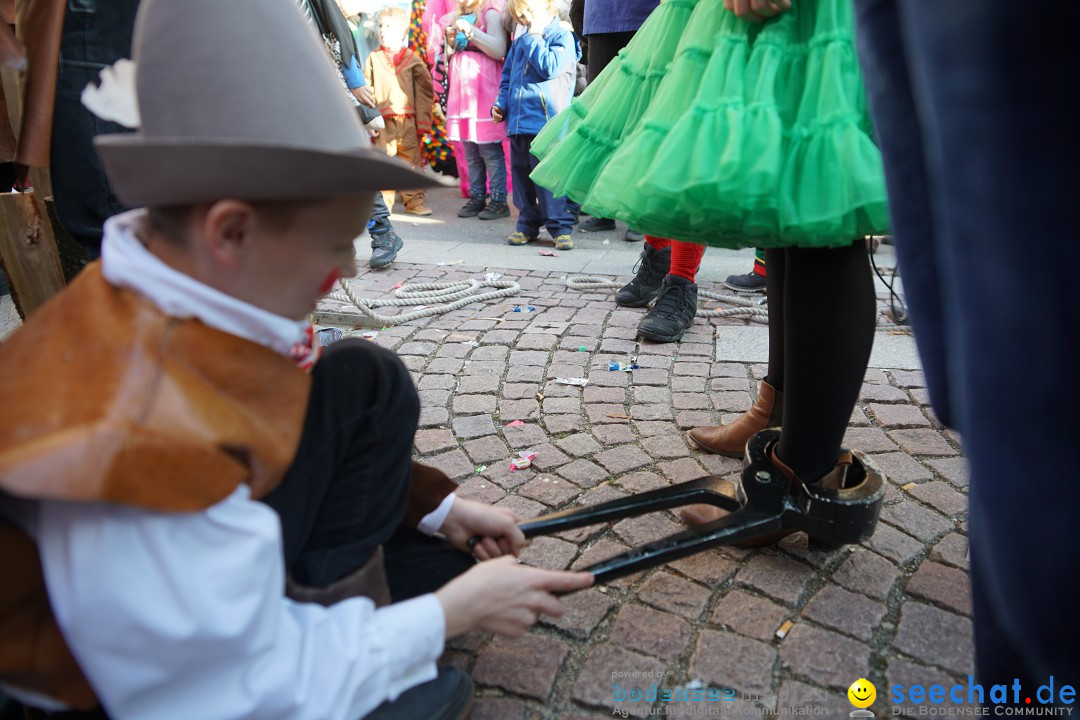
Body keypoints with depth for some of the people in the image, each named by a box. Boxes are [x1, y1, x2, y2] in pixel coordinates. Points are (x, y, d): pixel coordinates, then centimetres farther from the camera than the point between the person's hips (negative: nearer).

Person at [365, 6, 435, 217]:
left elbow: (424, 91, 4)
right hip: (383, 122, 0)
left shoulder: (413, 59, 4)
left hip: (408, 121, 0)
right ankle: (383, 203, 11)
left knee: (412, 162, 7)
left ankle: (414, 201, 16)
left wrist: (423, 122, 0)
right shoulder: (373, 59, 6)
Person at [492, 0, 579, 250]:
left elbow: (550, 67, -16)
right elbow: (507, 77, 25)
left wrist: (535, 36, -8)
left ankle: (561, 226, -1)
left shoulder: (562, 36, -1)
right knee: (521, 174, 10)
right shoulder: (519, 42, 18)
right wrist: (501, 103, 11)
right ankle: (527, 224, 21)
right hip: (518, 120, 7)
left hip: (546, 122, -7)